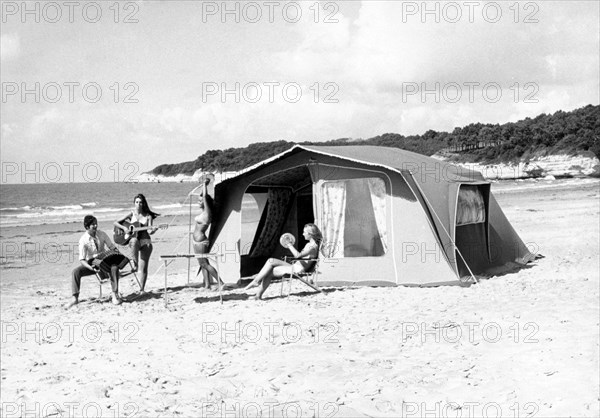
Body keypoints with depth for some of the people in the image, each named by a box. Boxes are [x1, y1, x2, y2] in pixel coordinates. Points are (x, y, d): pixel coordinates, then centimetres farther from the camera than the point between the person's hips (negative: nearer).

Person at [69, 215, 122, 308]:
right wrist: (91, 268, -34)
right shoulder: (83, 240, -16)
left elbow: (112, 246, 4)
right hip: (91, 263, -1)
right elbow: (82, 259, -17)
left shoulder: (102, 234, -7)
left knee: (114, 267, -31)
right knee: (75, 271, -26)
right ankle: (75, 298, -18)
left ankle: (115, 295, -23)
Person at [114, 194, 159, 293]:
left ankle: (142, 289, 5)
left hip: (145, 242, 1)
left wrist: (152, 230, -27)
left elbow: (149, 231, -5)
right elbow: (116, 223, 7)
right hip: (133, 238, -1)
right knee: (134, 241, -41)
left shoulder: (148, 216, 5)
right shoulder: (131, 214, 5)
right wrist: (124, 228, -10)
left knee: (143, 267, -3)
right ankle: (135, 264, -27)